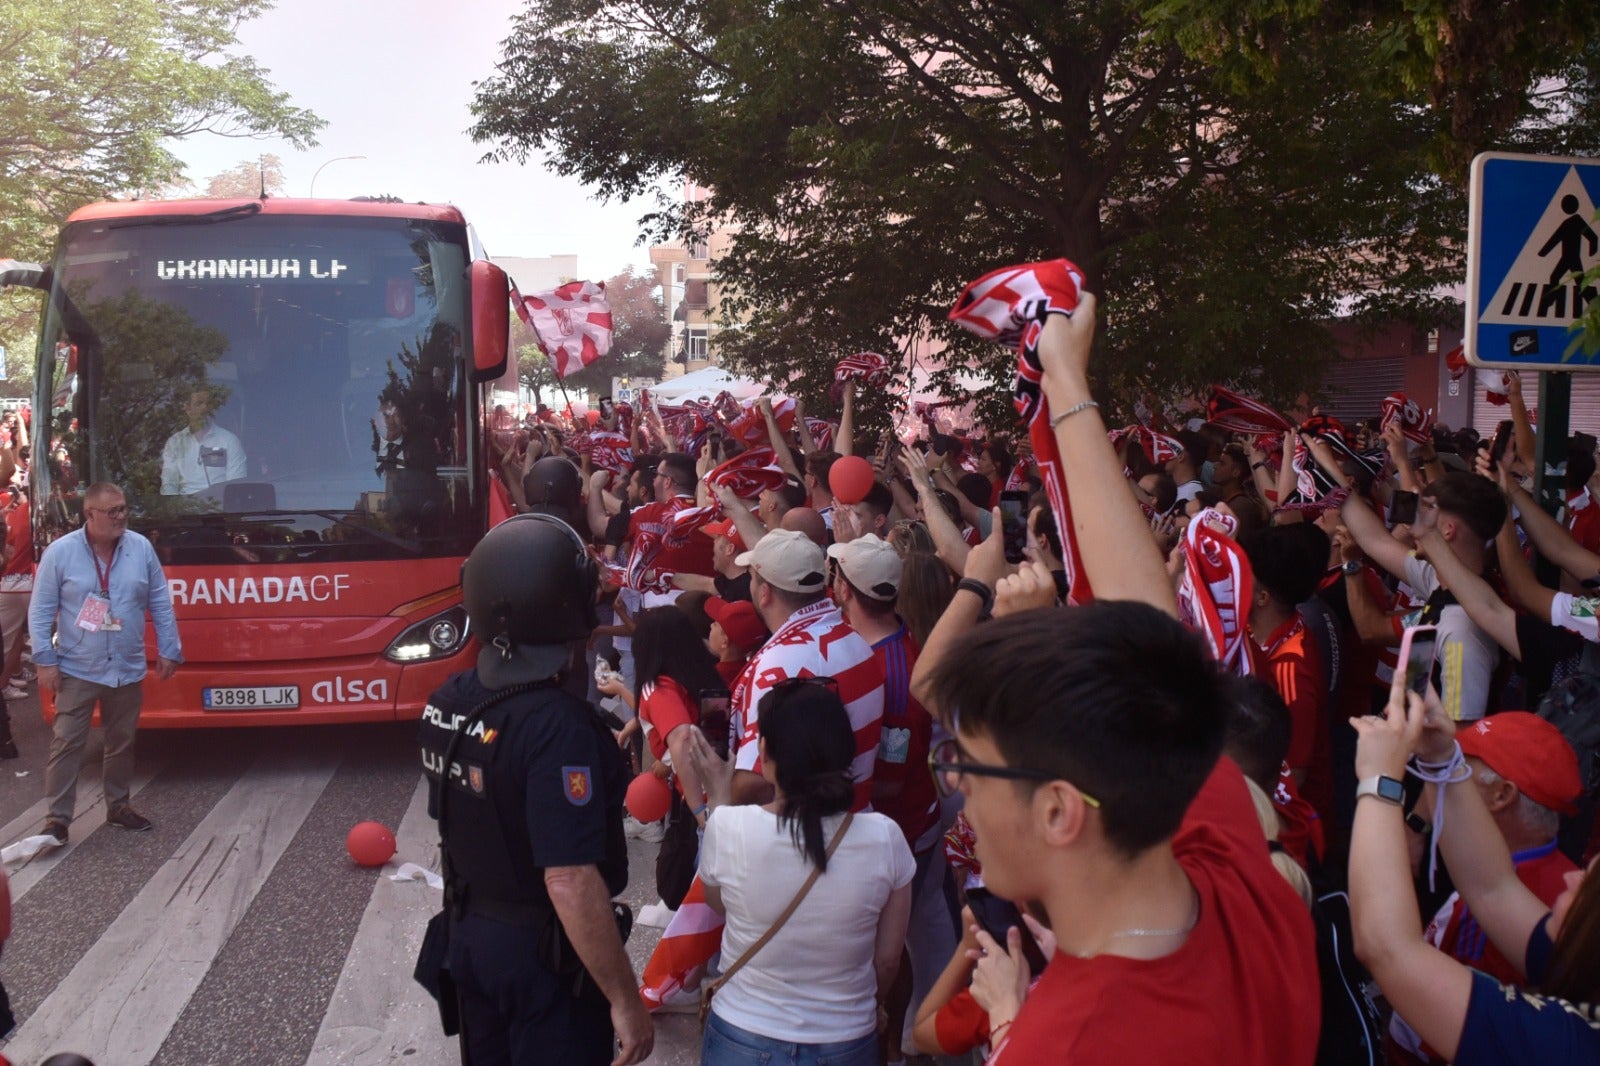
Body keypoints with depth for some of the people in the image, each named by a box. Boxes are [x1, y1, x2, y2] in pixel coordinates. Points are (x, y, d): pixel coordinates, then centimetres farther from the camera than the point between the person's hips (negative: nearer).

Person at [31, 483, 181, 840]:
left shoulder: (142, 548, 0)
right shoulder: (60, 552, -8)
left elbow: (160, 604, 5)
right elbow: (41, 611, -5)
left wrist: (168, 650, 3)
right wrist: (44, 660, -10)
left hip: (128, 670, 3)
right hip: (76, 670, -3)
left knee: (122, 742, 14)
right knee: (66, 744, -3)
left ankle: (118, 806, 28)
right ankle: (57, 817, 4)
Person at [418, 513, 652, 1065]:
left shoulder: (446, 701, -4)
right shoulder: (557, 725, -29)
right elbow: (570, 881, -31)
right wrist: (625, 999, -24)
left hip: (468, 933, 7)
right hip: (545, 951, -7)